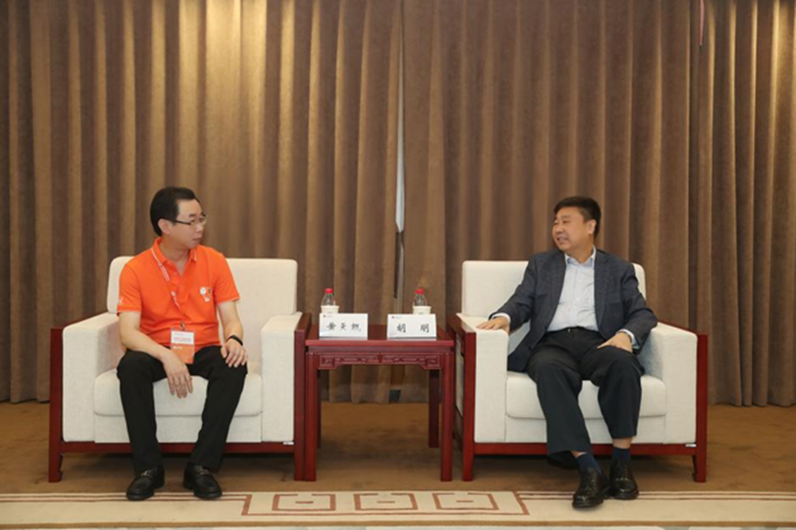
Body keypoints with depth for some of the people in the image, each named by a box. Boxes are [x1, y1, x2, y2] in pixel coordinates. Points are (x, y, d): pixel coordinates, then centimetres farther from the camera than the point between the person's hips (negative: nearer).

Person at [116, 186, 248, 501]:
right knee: (130, 366, -33)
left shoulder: (214, 261, -2)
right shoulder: (136, 269, -9)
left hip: (204, 351, 1)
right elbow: (128, 332, -18)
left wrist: (234, 339, -29)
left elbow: (231, 319, -4)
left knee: (234, 365, -30)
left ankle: (201, 466, -23)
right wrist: (166, 357, -36)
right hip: (158, 353, -1)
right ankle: (148, 466, -19)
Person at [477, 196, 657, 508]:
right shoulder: (540, 265, 24)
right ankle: (588, 468, -41)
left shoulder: (619, 270, 20)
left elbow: (643, 313, 10)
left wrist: (626, 334, -13)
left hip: (597, 343, 0)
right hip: (552, 344, 0)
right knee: (549, 369, -37)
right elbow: (521, 303, 11)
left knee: (623, 363, -36)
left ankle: (621, 463, -28)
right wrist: (504, 317, -13)